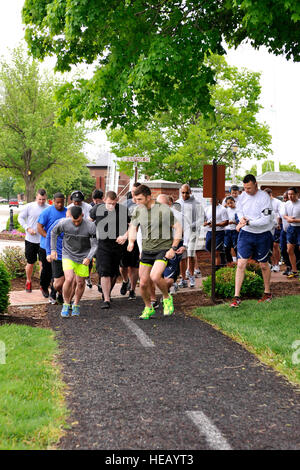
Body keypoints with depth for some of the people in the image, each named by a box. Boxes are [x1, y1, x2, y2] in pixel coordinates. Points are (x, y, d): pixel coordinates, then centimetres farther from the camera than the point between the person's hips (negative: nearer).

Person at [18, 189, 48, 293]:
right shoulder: (29, 206, -4)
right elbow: (20, 217, 5)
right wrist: (28, 228, -8)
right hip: (30, 240, 0)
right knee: (30, 263, 11)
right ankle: (28, 282, 32)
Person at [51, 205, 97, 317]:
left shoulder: (90, 226, -19)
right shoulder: (63, 223, -16)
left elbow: (94, 245, -12)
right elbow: (54, 232, 5)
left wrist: (88, 258, -28)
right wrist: (53, 249, 5)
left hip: (83, 257, 1)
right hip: (68, 255, 0)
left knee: (80, 283, 6)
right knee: (69, 279, -18)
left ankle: (76, 305, 30)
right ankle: (66, 304, 5)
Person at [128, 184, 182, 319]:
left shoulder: (164, 210, -13)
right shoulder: (138, 210, 3)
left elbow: (178, 228, -7)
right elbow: (133, 227, 12)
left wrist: (173, 248, -12)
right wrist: (131, 241, -9)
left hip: (163, 249, -5)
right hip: (146, 250, 5)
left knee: (155, 276, -26)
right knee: (143, 283, 4)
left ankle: (167, 298, 4)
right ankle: (148, 308, 29)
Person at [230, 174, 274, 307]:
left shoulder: (264, 197, -16)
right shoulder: (242, 196, -1)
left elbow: (266, 220, -20)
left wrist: (248, 222, -27)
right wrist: (241, 218, -5)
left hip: (262, 235, -3)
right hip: (245, 233, 3)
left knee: (264, 265, 12)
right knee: (241, 264, -6)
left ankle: (267, 293, 32)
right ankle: (237, 297, -3)